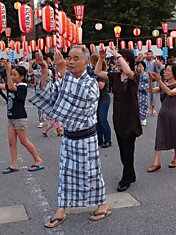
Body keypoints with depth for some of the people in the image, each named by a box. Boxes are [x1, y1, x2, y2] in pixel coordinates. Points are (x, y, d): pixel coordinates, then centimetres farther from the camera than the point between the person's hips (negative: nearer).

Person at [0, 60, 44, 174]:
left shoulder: (22, 86, -15)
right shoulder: (13, 85, 8)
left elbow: (10, 87, -33)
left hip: (20, 118, -8)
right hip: (11, 118, 8)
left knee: (24, 141, 2)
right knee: (12, 142, 7)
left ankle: (38, 160, 16)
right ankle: (14, 165, 14)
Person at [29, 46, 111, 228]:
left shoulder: (91, 83, -12)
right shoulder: (64, 81, 4)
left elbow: (78, 94, -34)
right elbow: (47, 96, -7)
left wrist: (63, 71, -36)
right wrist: (44, 71, -16)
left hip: (86, 137, -5)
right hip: (68, 136, 5)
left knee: (90, 172, 7)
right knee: (65, 172, 11)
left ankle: (102, 204, 28)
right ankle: (61, 210, 23)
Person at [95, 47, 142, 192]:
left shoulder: (135, 76, -13)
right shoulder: (115, 76, 4)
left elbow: (127, 71, -37)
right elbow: (97, 72, 10)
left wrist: (117, 54, -28)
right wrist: (101, 58, -3)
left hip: (130, 120, -6)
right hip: (118, 118, 7)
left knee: (128, 151, 1)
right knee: (123, 150, 16)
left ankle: (126, 180, 15)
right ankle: (131, 175, 33)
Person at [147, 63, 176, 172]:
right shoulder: (163, 85, 9)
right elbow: (151, 90, -3)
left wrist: (159, 81, -28)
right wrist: (151, 80, -19)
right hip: (163, 113, 4)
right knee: (159, 137, -2)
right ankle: (156, 162, -1)